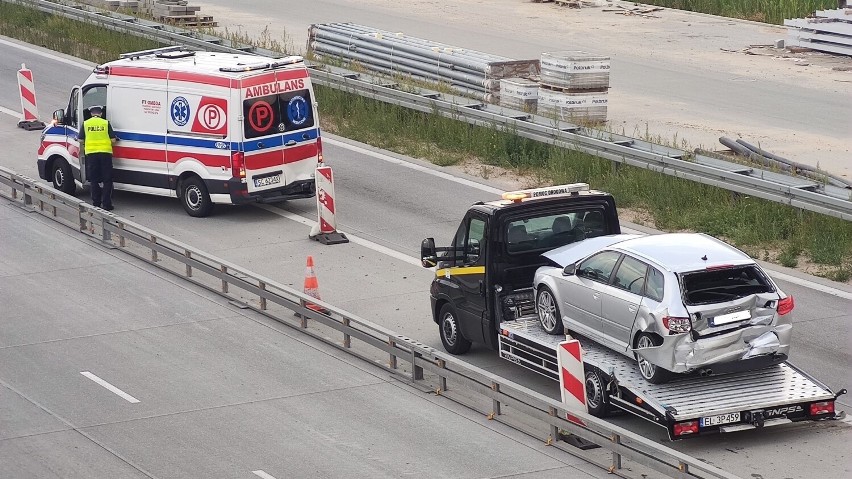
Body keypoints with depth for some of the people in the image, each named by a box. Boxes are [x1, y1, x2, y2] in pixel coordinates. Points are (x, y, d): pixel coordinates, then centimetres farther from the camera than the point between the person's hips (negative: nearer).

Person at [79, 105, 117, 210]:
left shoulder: (86, 123, 5)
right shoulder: (106, 123, 1)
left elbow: (81, 140, 5)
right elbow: (113, 140, -1)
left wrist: (82, 148, 26)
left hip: (91, 153, 1)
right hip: (105, 153, -1)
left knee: (94, 180, 10)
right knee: (107, 180, 4)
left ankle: (96, 203, 9)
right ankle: (106, 204, 0)